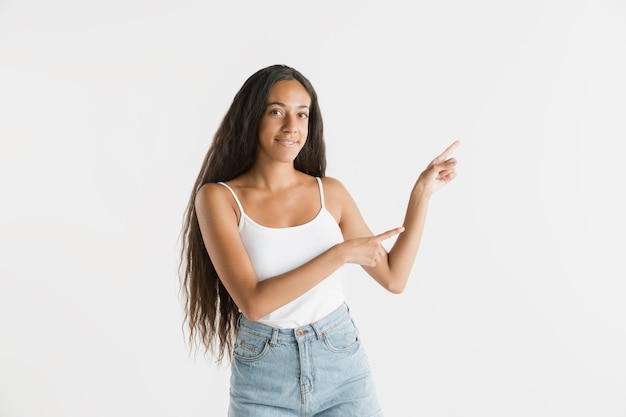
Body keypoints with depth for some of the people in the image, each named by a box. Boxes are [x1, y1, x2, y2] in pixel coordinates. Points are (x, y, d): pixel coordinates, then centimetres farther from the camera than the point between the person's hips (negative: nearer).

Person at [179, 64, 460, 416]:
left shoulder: (331, 192, -1)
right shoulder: (218, 197, -9)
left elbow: (394, 278, 4)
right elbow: (253, 302, -19)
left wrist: (422, 193, 0)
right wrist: (341, 253, -20)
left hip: (343, 367, 2)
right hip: (264, 382, -2)